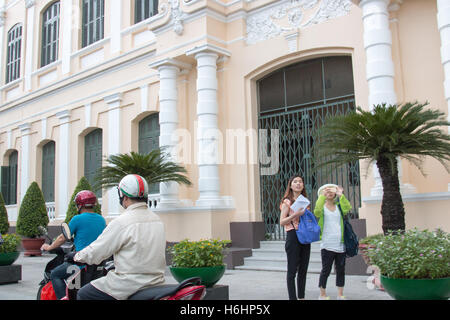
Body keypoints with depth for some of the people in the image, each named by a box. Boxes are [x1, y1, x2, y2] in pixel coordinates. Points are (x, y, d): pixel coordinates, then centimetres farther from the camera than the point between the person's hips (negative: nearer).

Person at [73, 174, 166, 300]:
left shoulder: (121, 222, -16)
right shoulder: (158, 220, 6)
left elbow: (96, 252, -10)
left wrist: (76, 256, 9)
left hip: (130, 285, -8)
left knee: (82, 295, 9)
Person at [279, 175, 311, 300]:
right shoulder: (287, 202, -3)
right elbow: (282, 222, -9)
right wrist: (295, 214, -20)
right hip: (293, 235, -6)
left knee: (303, 270, 10)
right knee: (292, 270, -4)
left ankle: (301, 297, 19)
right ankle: (292, 297, 1)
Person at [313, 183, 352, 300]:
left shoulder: (339, 206, 12)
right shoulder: (322, 208, 3)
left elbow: (347, 208, -8)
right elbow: (317, 210, -21)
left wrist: (341, 195, -15)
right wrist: (323, 195, -22)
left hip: (340, 244, 4)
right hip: (327, 245, -4)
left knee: (341, 270, 9)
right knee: (326, 270, 0)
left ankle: (340, 295, 19)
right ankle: (322, 295, 11)